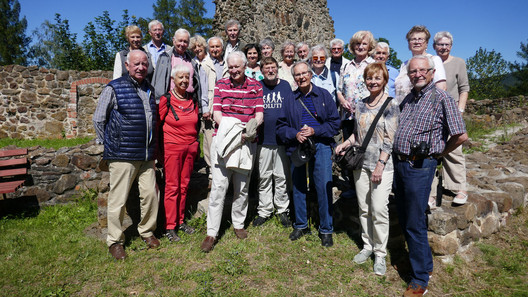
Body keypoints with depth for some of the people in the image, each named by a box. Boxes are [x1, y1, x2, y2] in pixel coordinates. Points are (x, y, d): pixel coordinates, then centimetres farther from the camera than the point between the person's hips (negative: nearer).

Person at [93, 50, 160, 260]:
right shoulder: (114, 89, -3)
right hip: (122, 156, -5)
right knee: (118, 199, 1)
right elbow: (98, 119, 2)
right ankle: (115, 241, 17)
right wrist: (110, 144, 5)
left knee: (151, 194, 7)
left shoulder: (149, 89, 14)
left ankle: (147, 231, 27)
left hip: (147, 155, 5)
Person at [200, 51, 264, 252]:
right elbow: (216, 113, -1)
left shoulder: (256, 86, 7)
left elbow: (259, 115, 2)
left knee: (242, 187, 12)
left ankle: (238, 224, 30)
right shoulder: (221, 85, 6)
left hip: (247, 143, 1)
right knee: (218, 187, -4)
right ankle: (211, 233, 5)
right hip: (223, 141, -1)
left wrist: (247, 131, -17)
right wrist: (234, 132, -16)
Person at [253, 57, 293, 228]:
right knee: (264, 177, 7)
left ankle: (282, 210, 22)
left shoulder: (285, 86, 6)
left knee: (282, 177, 7)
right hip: (263, 139, 0)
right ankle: (264, 211, 20)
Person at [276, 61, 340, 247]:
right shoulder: (289, 99, 9)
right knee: (298, 187, 10)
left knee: (324, 187, -3)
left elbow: (335, 122, 2)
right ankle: (301, 225, 28)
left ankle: (326, 230, 13)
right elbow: (281, 126, 7)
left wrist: (314, 131, -11)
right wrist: (295, 134, -12)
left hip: (321, 146, -2)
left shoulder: (324, 95, 6)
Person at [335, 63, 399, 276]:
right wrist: (346, 144, 1)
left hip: (382, 164, -5)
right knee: (364, 208, 11)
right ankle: (367, 246, 27)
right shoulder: (360, 105, 11)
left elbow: (390, 139, -10)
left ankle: (380, 254, 10)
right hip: (361, 163, 5)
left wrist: (380, 165, -16)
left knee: (379, 209, -6)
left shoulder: (391, 105, -5)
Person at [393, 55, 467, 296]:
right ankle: (426, 264, 35)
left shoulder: (441, 98, -9)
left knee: (415, 225, -1)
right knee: (404, 220, 16)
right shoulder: (407, 99, 13)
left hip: (419, 166, -7)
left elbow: (461, 135, -14)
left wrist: (438, 154, -2)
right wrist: (396, 159, 14)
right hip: (398, 164, 8)